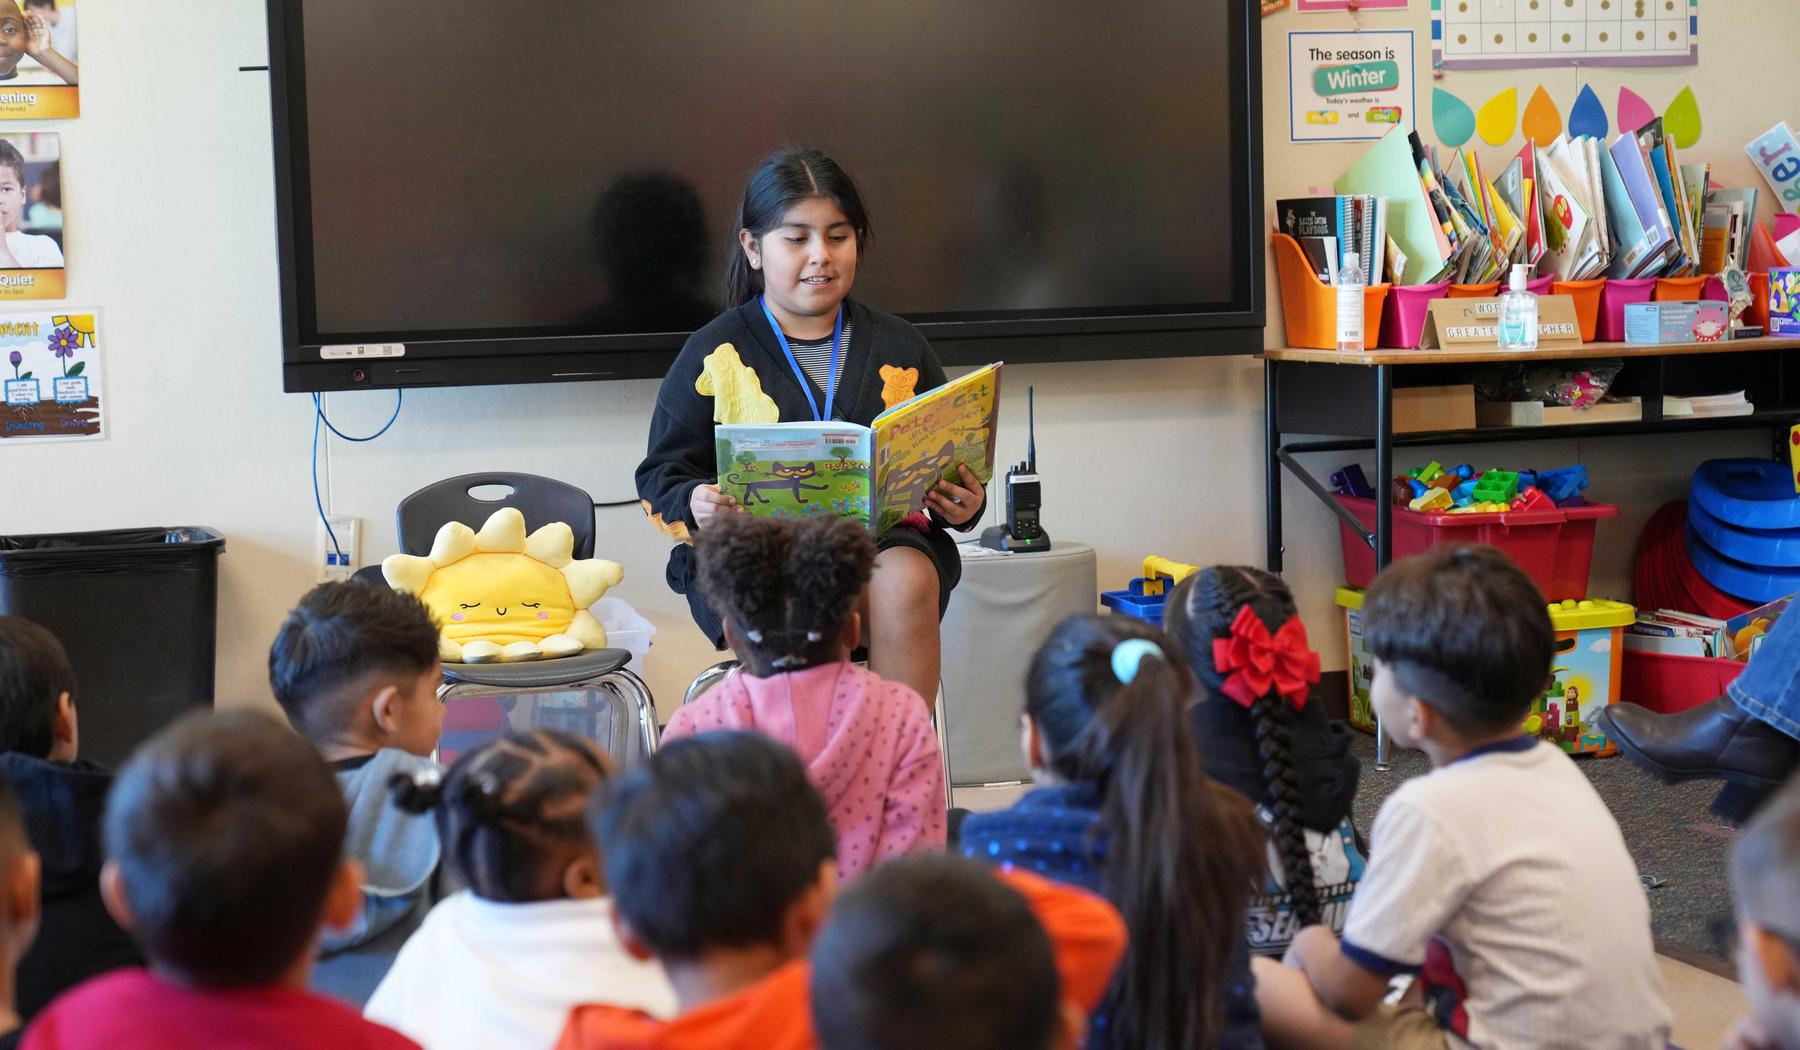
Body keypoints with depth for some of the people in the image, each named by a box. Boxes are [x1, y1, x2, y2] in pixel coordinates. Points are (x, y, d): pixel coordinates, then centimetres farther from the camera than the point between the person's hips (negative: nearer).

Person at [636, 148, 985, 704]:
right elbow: (661, 477, 9)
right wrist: (695, 505, -15)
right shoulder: (715, 353, 9)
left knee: (908, 580, -33)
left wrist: (961, 505, -1)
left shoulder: (899, 347, 17)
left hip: (882, 538, 2)